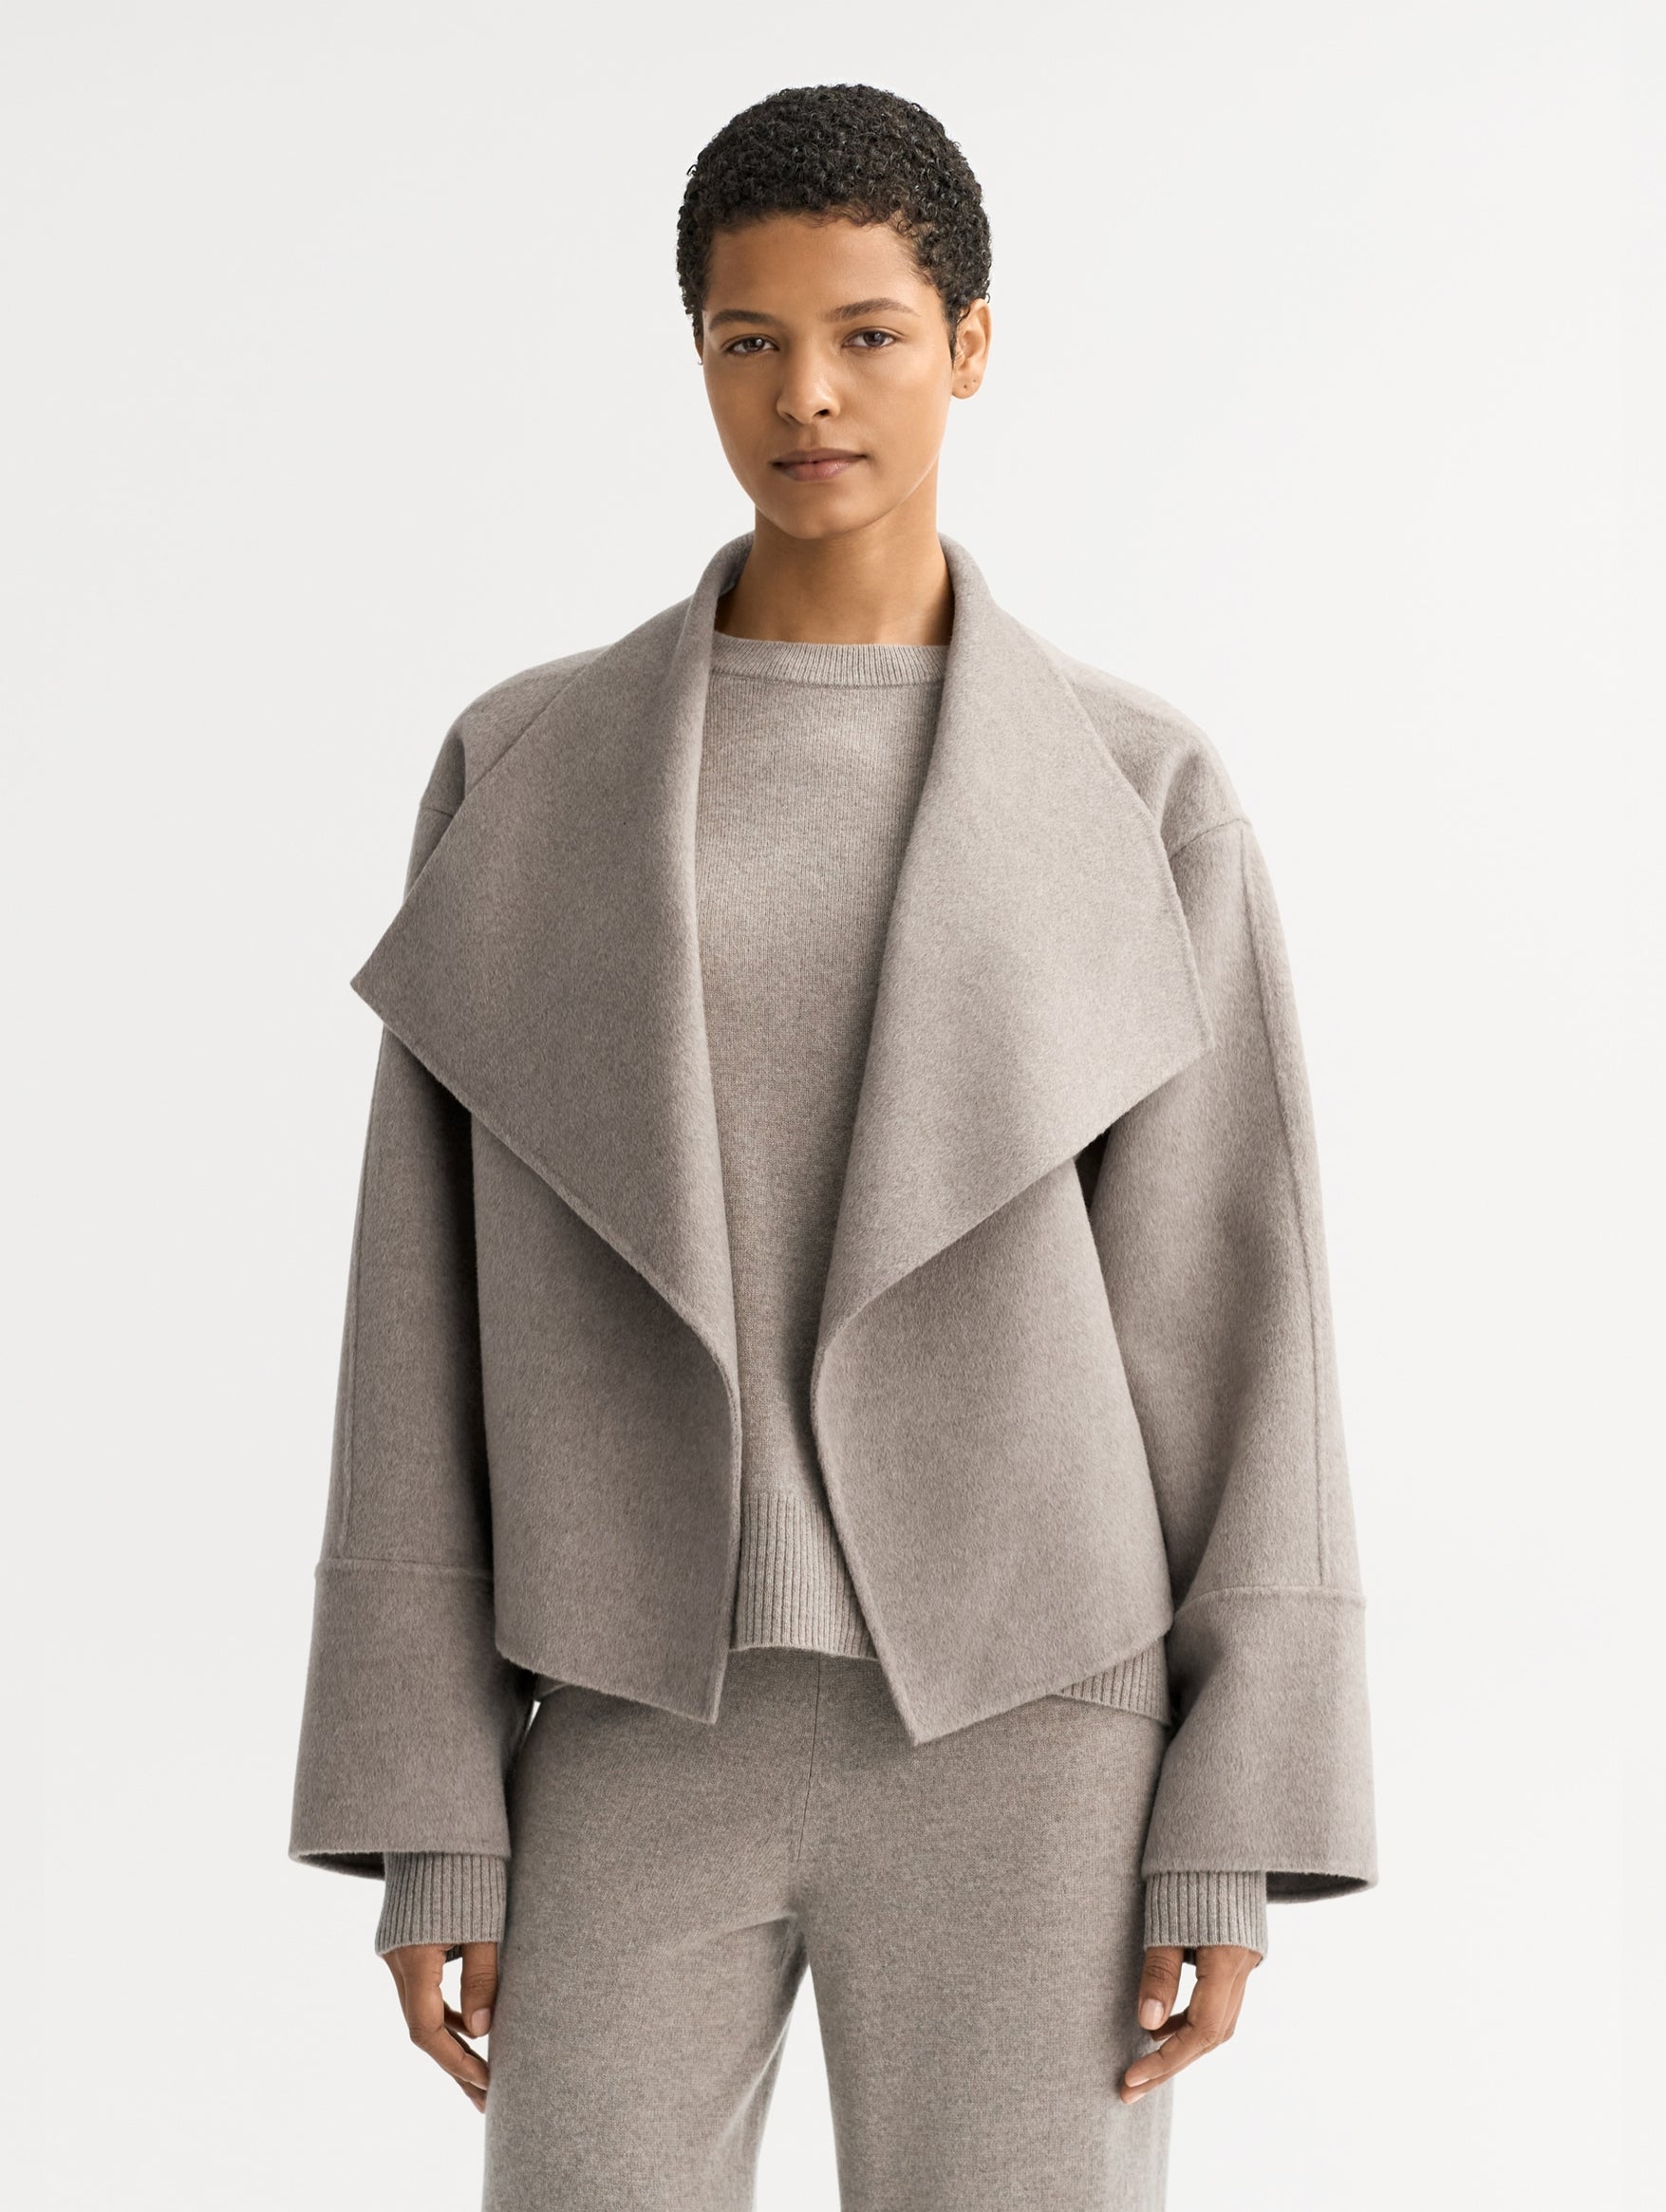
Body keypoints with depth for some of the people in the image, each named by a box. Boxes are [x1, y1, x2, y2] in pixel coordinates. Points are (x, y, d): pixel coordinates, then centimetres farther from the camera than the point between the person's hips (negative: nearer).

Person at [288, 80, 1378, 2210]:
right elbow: (436, 1324, 4)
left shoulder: (1142, 797, 2)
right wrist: (426, 1818, 0)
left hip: (1019, 1724, -1)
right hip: (654, 1735, 1)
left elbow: (1234, 1315, 1)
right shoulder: (526, 776, 5)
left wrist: (1232, 1835, -5)